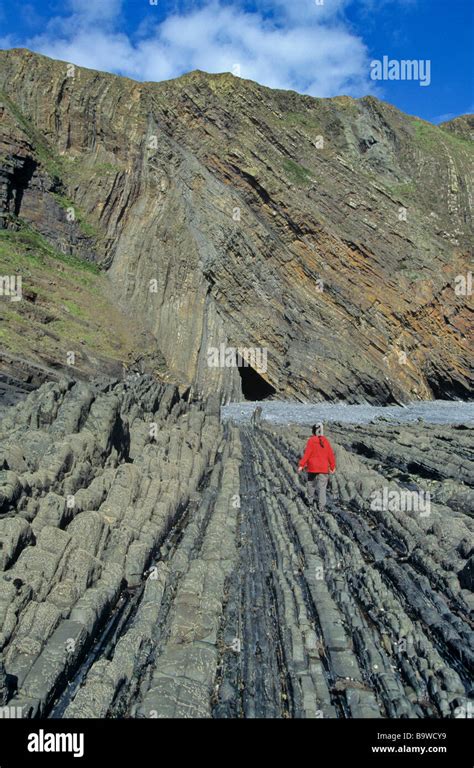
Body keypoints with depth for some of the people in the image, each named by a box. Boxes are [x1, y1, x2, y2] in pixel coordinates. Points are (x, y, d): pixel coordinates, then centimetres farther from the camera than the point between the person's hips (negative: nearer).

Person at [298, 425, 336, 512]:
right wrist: (333, 466, 9)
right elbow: (330, 454, 0)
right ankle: (321, 506, -1)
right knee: (322, 487, 4)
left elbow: (307, 454, -15)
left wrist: (301, 465, -12)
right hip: (324, 468, 1)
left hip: (312, 467, -1)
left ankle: (310, 500, 34)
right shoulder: (325, 441, -1)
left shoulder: (311, 441, -10)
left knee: (311, 484, 19)